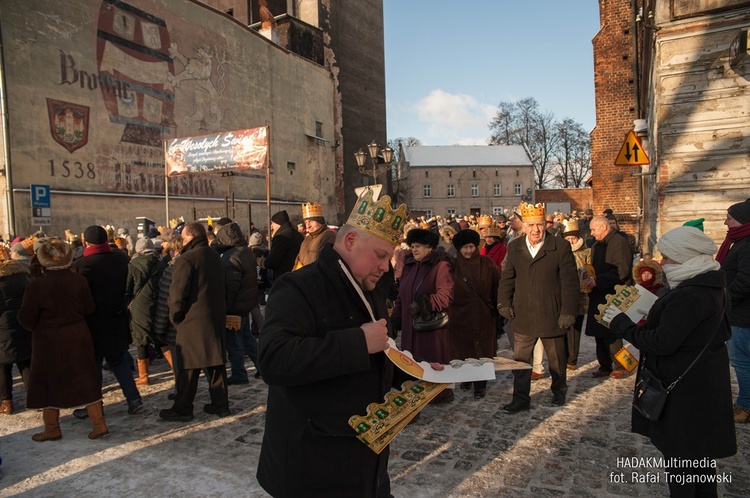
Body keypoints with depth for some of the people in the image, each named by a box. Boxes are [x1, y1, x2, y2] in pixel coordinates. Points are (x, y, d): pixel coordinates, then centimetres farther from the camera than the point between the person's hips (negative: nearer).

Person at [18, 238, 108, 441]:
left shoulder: (36, 286, -15)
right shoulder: (79, 281, -7)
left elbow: (26, 319, -12)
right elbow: (89, 309, 1)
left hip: (49, 342, -3)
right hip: (78, 339, 3)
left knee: (49, 384, 13)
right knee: (86, 381, 11)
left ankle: (52, 429, 25)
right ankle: (99, 423, 12)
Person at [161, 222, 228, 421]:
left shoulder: (186, 259, -14)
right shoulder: (216, 257, 12)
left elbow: (177, 294, -16)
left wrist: (175, 316, -2)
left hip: (193, 321, -7)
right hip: (216, 318, 8)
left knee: (187, 366, 3)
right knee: (216, 362, 12)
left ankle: (182, 409, 13)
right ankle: (220, 404, 19)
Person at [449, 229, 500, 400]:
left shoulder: (487, 263, -3)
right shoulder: (453, 266, -3)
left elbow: (498, 286, 2)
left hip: (483, 315, 0)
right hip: (460, 314, 1)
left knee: (482, 349, 4)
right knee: (463, 348, 10)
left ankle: (480, 386, 15)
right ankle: (466, 378, 31)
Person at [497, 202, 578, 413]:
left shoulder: (561, 247, -8)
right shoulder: (514, 247, 2)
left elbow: (570, 281, -8)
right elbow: (507, 278, 9)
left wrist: (568, 311, -13)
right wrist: (504, 302, -3)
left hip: (551, 316, -2)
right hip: (523, 315, 2)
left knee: (556, 359, 18)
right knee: (520, 360, 5)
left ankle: (559, 391, 42)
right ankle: (521, 399, 19)